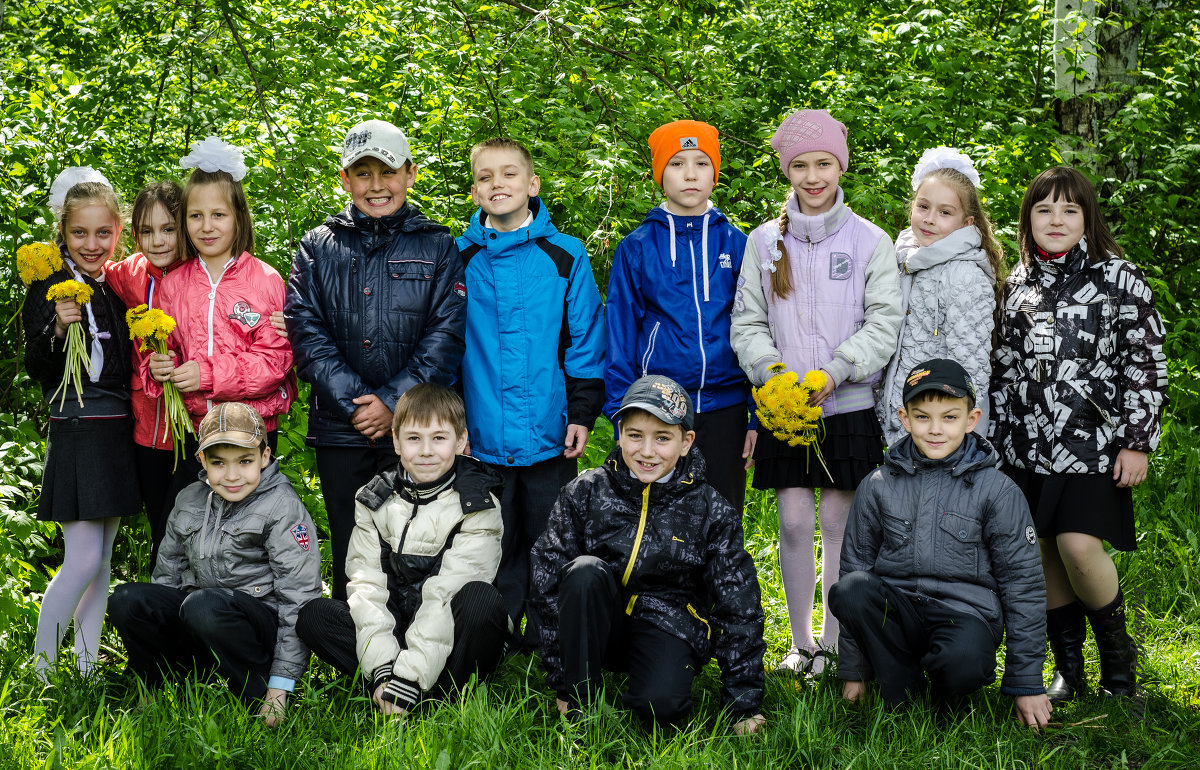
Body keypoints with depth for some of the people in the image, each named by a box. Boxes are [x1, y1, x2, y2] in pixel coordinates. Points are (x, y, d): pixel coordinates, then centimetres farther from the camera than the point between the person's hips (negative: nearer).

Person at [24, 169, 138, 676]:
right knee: (83, 559, -11)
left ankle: (87, 672, 15)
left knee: (102, 560, 9)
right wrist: (57, 329, -27)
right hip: (75, 431, -6)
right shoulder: (50, 286, -6)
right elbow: (35, 368, -10)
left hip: (118, 433, 6)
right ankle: (40, 673, 0)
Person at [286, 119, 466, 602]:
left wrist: (393, 402, -13)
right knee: (350, 557, 7)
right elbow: (306, 332, 0)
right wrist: (355, 402, -12)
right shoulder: (318, 249, 10)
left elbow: (447, 334, -3)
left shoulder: (437, 247, 6)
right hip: (341, 431, 2)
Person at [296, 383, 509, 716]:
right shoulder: (374, 501, 3)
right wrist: (382, 668, -20)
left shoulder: (476, 506, -9)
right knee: (312, 615, -17)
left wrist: (411, 674, -27)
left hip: (452, 637, -3)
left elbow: (447, 592, -19)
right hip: (395, 630, 4)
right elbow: (367, 585, -6)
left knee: (481, 599, -35)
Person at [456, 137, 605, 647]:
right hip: (482, 436, 1)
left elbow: (586, 339, 1)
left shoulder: (565, 256, 0)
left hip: (549, 435, -1)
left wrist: (582, 412, -4)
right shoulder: (458, 259, 4)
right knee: (494, 546, 9)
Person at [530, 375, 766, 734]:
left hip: (669, 626, -1)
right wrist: (561, 683, -11)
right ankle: (581, 701, -17)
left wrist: (744, 704, -6)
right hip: (598, 623, 1)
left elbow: (739, 608, -3)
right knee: (585, 571, -31)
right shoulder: (586, 493, -6)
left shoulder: (711, 512, -5)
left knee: (660, 705, -32)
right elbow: (548, 586, -7)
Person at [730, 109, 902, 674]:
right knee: (794, 524, 2)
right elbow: (747, 322, 6)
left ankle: (834, 642, 15)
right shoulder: (764, 241, 6)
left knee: (840, 525, 3)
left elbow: (884, 323, -4)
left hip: (849, 405, -1)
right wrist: (771, 368, -12)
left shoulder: (869, 241, 0)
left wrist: (833, 373, -16)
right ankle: (800, 642, 15)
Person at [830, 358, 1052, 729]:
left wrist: (1026, 683, 1)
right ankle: (903, 695, -9)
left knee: (963, 661, -38)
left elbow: (1023, 585, 3)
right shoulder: (877, 487, 6)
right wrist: (853, 670, 9)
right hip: (896, 609, 2)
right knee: (850, 590, -30)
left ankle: (948, 698, 2)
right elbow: (856, 563, 11)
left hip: (965, 612, -2)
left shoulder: (998, 492, 0)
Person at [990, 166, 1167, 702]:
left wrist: (1137, 442, -8)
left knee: (1079, 545, -16)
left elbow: (1146, 365, -3)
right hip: (1026, 446, 5)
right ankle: (1068, 668, 18)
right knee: (1043, 552, 5)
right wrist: (994, 435, 15)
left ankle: (1117, 655, 8)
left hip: (1092, 441, -5)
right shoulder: (1018, 285, 12)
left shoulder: (1118, 279, -2)